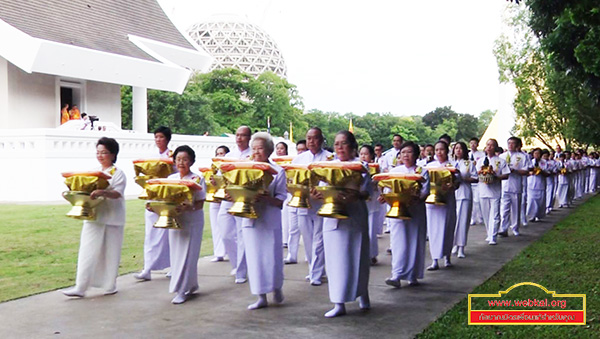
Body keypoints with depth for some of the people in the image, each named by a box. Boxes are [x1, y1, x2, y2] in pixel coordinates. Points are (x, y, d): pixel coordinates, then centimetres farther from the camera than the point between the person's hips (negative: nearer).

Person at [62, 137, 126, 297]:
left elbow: (117, 193, -18)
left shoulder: (118, 173, -4)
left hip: (111, 219, -5)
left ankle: (110, 286, 18)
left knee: (110, 253, 5)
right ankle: (80, 287, 0)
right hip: (93, 217, 5)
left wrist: (102, 193, -36)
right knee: (87, 252, 0)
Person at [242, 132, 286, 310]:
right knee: (255, 257, 4)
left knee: (272, 256, -1)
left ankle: (277, 287, 26)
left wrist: (267, 199, -23)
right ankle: (261, 296, 13)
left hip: (270, 220, -3)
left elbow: (281, 199, -5)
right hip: (250, 219, 3)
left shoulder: (277, 171, 0)